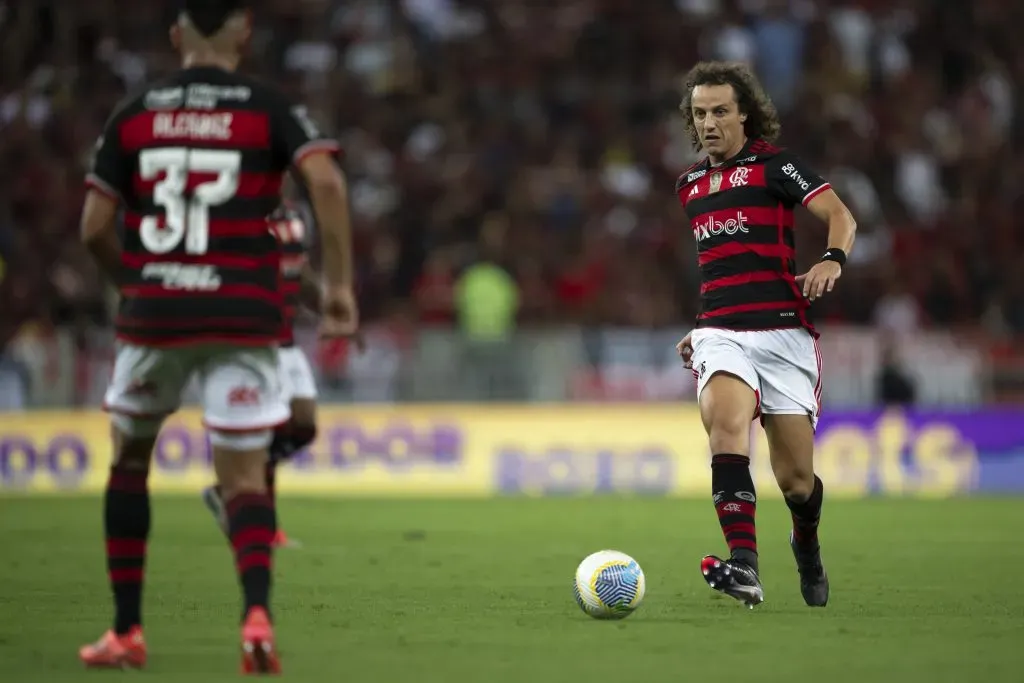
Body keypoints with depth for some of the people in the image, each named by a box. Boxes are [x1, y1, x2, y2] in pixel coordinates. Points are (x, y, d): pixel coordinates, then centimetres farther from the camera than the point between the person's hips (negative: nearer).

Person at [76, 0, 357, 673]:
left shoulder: (133, 115, 7)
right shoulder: (270, 108, 1)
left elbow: (95, 227, 5)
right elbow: (326, 180, -15)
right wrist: (340, 284, -9)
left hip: (153, 314, 1)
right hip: (242, 316, -1)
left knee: (130, 459, 22)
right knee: (245, 477, 3)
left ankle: (126, 630, 20)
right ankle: (257, 611, -24)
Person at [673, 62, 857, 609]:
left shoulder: (773, 165, 1)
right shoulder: (690, 185, 19)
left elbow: (839, 215, -10)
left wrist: (832, 260, -29)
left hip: (782, 332, -3)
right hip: (721, 333, 3)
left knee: (795, 478, 1)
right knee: (725, 421, -29)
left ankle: (806, 544, 37)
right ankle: (743, 567, -41)